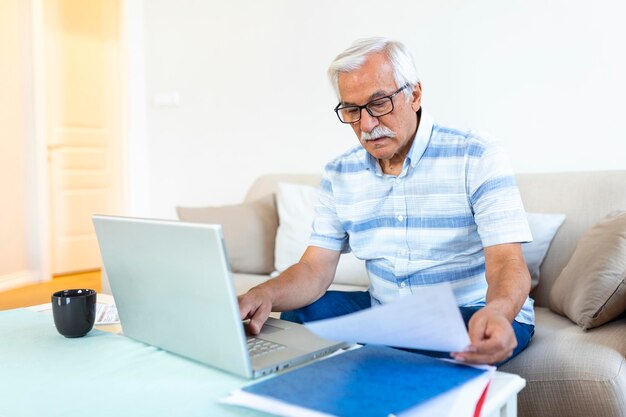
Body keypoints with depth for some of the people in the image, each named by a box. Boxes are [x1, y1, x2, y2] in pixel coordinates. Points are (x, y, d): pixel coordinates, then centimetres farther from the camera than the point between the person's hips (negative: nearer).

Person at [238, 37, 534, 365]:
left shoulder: (478, 158, -12)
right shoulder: (339, 174, 1)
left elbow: (507, 261, -20)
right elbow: (315, 269, -3)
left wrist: (496, 313, -45)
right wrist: (265, 295, -26)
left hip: (475, 314, -4)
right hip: (383, 311, 5)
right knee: (296, 316, -13)